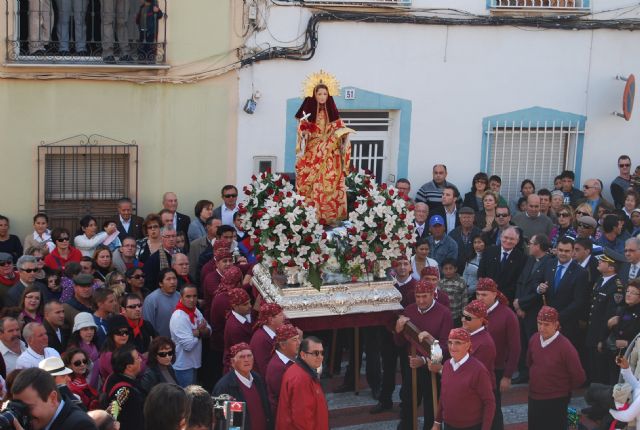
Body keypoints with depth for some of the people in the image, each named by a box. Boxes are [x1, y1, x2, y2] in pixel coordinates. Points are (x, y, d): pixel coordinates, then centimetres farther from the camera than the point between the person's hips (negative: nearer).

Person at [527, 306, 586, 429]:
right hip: (534, 398, 6)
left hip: (555, 401, -6)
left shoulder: (565, 347, -21)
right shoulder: (534, 339, -4)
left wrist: (564, 389, -1)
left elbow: (579, 377, -16)